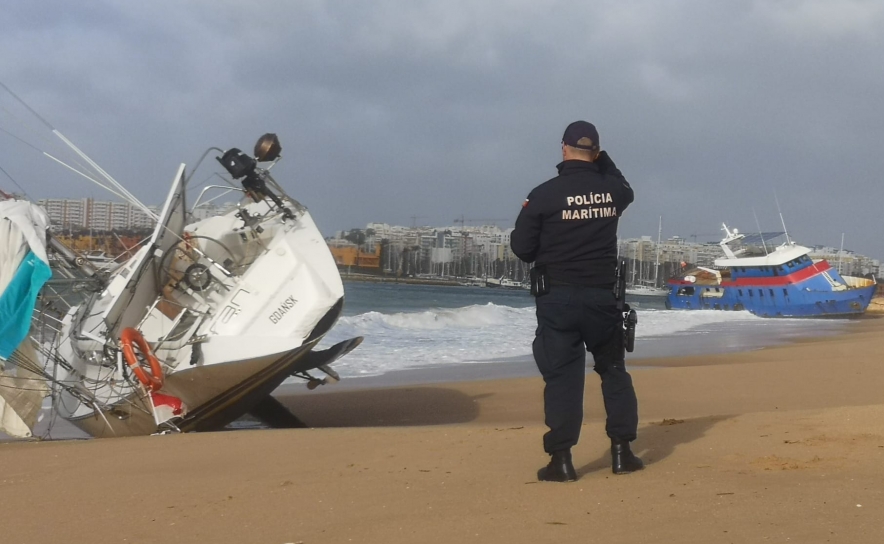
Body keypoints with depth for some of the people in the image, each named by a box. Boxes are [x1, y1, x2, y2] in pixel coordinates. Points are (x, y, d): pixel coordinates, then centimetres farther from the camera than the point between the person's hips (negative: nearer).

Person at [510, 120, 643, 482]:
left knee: (562, 377, 1)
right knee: (614, 371, 16)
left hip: (558, 299, -3)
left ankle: (561, 460, -1)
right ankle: (622, 452, 16)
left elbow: (521, 248, -3)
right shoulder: (613, 190, 2)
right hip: (603, 296, 3)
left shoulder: (544, 194, -9)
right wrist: (602, 159, 25)